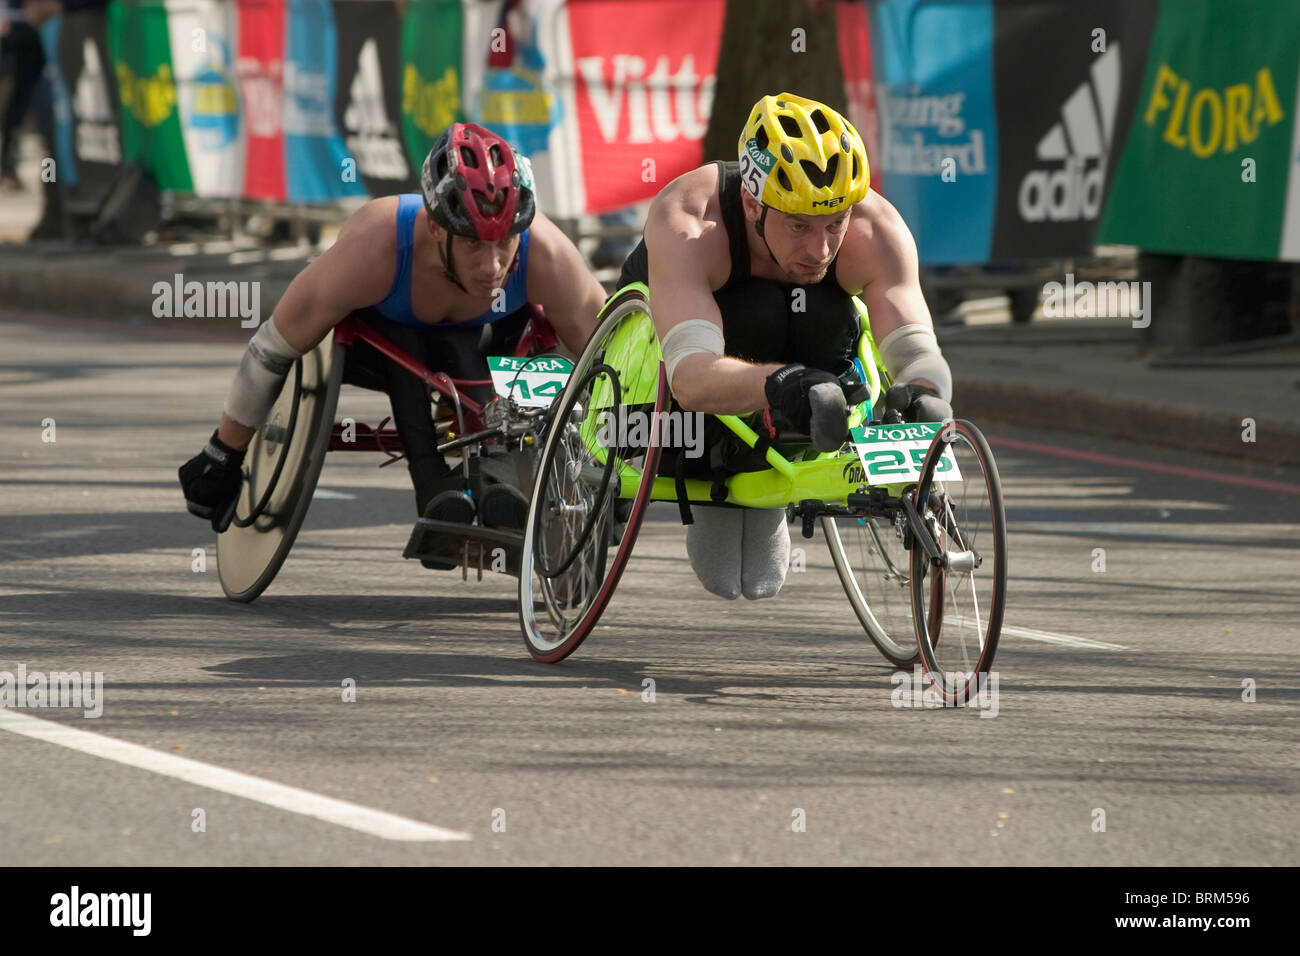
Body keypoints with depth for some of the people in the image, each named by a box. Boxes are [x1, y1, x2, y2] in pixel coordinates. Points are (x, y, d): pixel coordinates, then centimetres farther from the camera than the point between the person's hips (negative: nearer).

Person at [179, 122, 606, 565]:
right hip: (375, 337, -1)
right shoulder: (373, 249, -41)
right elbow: (274, 348, -27)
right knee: (402, 346, -34)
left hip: (475, 340, 1)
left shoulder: (546, 257, -37)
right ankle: (432, 485, -35)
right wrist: (222, 457, -19)